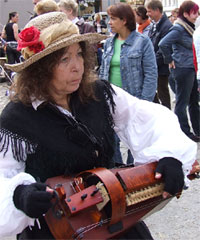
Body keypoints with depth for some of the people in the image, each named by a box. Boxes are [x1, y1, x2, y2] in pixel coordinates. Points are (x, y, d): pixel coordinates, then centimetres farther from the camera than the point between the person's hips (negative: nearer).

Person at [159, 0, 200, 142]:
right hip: (182, 69, -9)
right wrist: (170, 60, -15)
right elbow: (163, 44, -26)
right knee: (182, 102, 2)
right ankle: (185, 132, 13)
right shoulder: (179, 29, -17)